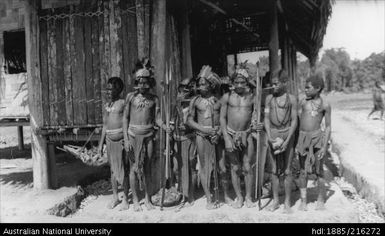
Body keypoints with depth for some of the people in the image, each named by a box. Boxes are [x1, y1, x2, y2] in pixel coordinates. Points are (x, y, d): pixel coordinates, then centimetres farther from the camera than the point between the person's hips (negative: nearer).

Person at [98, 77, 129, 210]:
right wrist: (100, 144, 15)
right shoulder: (106, 106, 12)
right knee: (113, 170, 11)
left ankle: (125, 199, 12)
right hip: (110, 140, 5)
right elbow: (105, 126, 17)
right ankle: (115, 197, 23)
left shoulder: (123, 103, -5)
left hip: (121, 140, -5)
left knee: (123, 170, 0)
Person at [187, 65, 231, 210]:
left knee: (223, 167, 3)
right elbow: (189, 120, 2)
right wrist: (204, 129, -11)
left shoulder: (219, 100, 4)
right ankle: (209, 199, 13)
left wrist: (219, 133, -13)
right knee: (205, 167, 3)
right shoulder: (196, 100, 3)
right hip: (202, 136, 0)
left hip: (218, 135, 1)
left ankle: (226, 196, 21)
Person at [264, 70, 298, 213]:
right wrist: (270, 137, -9)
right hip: (272, 135, 2)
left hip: (287, 134, -2)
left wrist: (287, 140, -12)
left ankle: (287, 202, 14)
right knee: (274, 170, 7)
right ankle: (275, 200, 19)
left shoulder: (291, 99, -2)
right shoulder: (269, 98, 4)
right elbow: (266, 119, 3)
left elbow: (294, 121, -3)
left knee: (287, 170, 3)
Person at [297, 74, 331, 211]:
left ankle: (321, 201, 19)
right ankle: (303, 201, 14)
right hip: (302, 138, 3)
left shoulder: (325, 105, 0)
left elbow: (328, 127, 0)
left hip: (317, 138, -3)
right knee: (303, 171, 6)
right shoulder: (303, 102, 8)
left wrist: (324, 146, -7)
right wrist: (296, 141, 8)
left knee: (318, 171, 4)